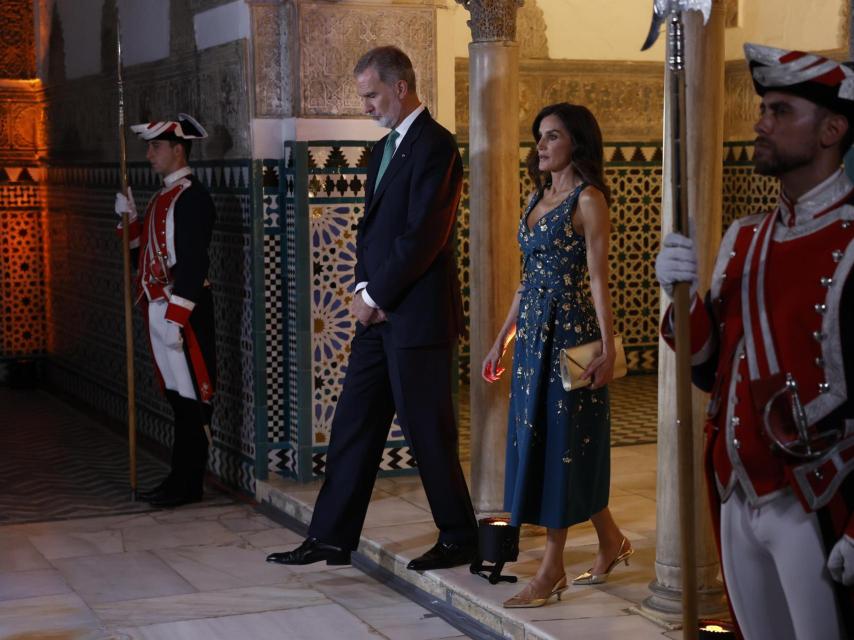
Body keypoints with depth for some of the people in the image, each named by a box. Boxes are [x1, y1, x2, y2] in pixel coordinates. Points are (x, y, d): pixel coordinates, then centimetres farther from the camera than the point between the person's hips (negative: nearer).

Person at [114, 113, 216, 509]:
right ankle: (181, 481, 18)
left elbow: (192, 262, -21)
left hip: (184, 312, -10)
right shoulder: (164, 197, 17)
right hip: (160, 310, 10)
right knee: (177, 397, 13)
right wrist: (128, 218, 6)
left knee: (190, 399, -3)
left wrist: (175, 319, -23)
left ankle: (186, 485, 2)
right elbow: (145, 252, 20)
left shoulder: (191, 197, -14)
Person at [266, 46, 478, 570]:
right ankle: (331, 537, 16)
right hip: (380, 311, 9)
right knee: (353, 425, 10)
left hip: (417, 315, -9)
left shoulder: (434, 146, -14)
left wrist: (375, 296, -13)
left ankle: (459, 539, 15)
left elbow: (421, 236, -20)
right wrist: (364, 290, 1)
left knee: (428, 430, 0)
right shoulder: (386, 148, 16)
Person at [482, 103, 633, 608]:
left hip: (569, 331, -9)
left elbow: (599, 279, -14)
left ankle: (553, 570, 5)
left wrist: (609, 349, -18)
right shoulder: (539, 197, 14)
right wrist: (503, 339, 17)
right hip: (534, 332, 9)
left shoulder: (588, 200, -9)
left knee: (562, 440, -3)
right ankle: (611, 543, 26)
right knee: (536, 439, 11)